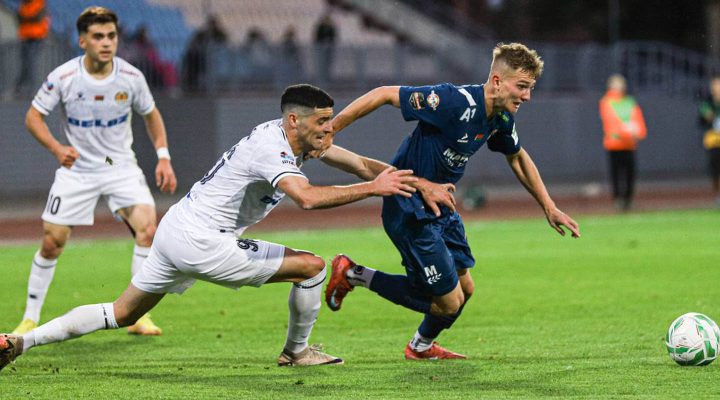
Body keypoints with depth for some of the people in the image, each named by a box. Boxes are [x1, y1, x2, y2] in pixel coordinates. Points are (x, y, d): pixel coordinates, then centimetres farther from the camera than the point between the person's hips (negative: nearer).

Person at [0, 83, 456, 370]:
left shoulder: (299, 137, 10)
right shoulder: (270, 147, -20)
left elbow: (360, 163, 15)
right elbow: (307, 197, -38)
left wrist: (418, 183, 8)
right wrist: (371, 188, -32)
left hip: (175, 230, 10)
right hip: (200, 244, -10)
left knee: (120, 314, 16)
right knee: (312, 265, -4)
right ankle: (297, 351, 15)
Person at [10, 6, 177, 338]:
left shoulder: (131, 77, -9)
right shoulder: (63, 77, -14)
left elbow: (151, 114, 9)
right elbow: (33, 116, -5)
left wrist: (163, 157, -1)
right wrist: (56, 148, -21)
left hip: (121, 167, 1)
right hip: (76, 169, -1)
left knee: (147, 226, -21)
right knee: (52, 243, -4)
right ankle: (30, 319, 15)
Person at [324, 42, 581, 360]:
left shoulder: (501, 118, 0)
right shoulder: (456, 102, -27)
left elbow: (518, 158, 23)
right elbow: (385, 95, -25)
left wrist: (549, 208, 23)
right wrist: (327, 131, -23)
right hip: (409, 211, -9)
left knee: (464, 288, 15)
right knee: (450, 301, -7)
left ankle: (422, 346, 42)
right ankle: (353, 275, 4)